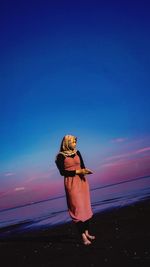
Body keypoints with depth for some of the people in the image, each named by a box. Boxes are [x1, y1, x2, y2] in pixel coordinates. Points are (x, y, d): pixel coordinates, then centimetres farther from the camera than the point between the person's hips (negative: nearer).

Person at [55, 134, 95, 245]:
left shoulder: (77, 152, 8)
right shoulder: (61, 156, -8)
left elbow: (82, 166, 9)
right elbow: (62, 172, -12)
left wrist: (85, 171, -14)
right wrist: (78, 171, -16)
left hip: (82, 181, 6)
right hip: (71, 183, -6)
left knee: (86, 207, 10)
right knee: (77, 208, -5)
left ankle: (87, 233, 22)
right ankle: (83, 236, 2)